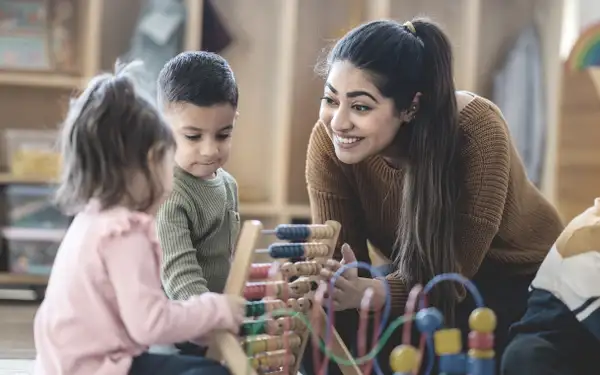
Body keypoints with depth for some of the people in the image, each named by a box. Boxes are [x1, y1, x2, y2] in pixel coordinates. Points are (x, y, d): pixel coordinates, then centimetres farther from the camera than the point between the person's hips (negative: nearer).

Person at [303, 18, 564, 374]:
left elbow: (454, 271, -32)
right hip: (420, 276, 4)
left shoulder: (474, 130, -31)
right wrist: (321, 284, -43)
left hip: (517, 281, -3)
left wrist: (365, 292, -50)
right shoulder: (329, 140, -20)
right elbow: (340, 257, -19)